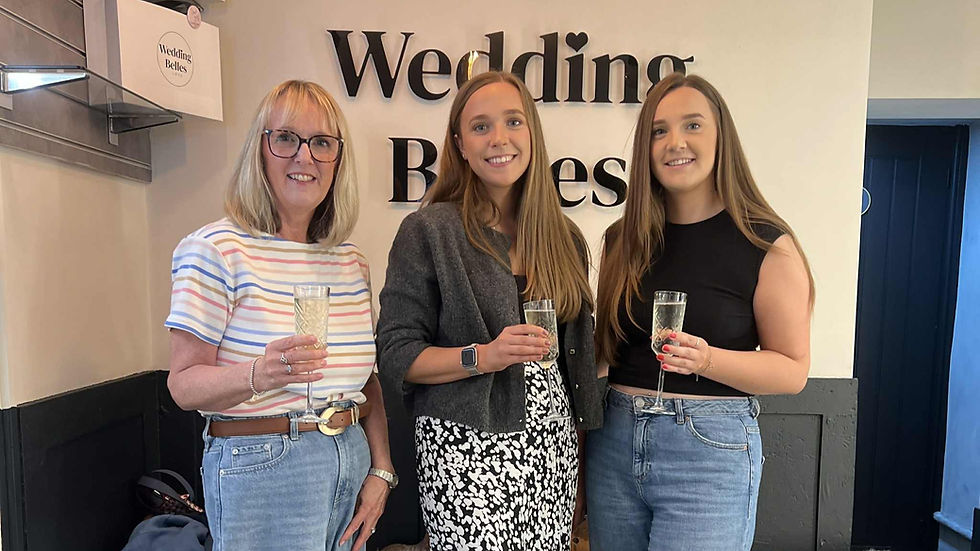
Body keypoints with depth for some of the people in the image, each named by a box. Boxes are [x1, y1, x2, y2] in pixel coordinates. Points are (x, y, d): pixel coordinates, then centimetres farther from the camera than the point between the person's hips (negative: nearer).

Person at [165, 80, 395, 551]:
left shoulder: (352, 263, 5)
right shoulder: (216, 249, -11)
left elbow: (367, 378, 9)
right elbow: (183, 384, -11)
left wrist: (381, 469, 3)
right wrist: (258, 375, -30)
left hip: (352, 461, 6)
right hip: (261, 466, -5)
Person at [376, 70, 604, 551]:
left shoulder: (564, 235, 7)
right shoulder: (428, 231, -8)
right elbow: (395, 356, -8)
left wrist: (577, 460, 14)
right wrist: (481, 357, -22)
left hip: (554, 446, 5)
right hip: (467, 450, -4)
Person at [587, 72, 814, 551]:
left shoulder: (767, 246, -7)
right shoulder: (623, 240, 3)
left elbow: (793, 370, -4)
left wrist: (707, 359, -21)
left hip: (710, 450, -3)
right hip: (614, 442, 4)